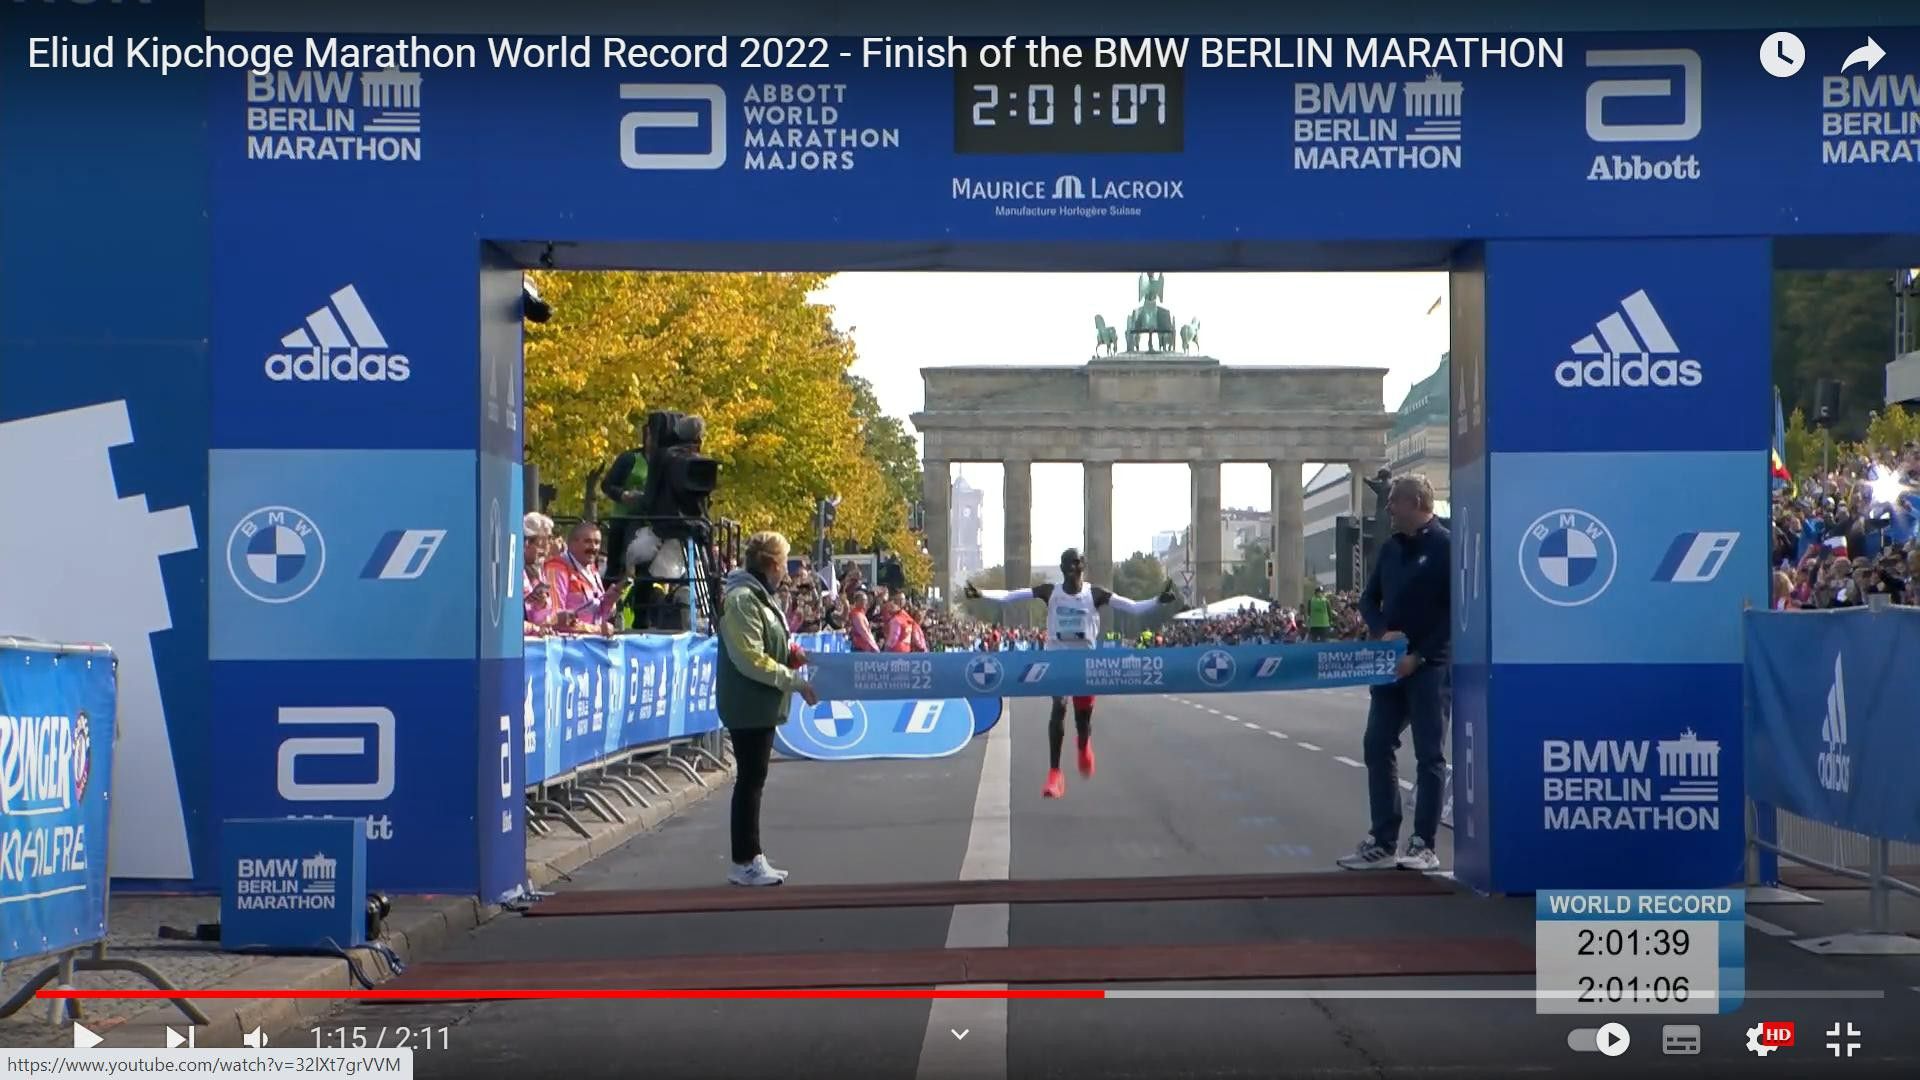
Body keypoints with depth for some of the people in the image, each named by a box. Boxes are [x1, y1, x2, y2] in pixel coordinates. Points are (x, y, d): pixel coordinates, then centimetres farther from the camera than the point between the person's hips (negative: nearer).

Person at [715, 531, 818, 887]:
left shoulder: (757, 596, 15)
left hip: (760, 707, 10)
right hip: (748, 707, -10)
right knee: (750, 781, -5)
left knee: (753, 780, 13)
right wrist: (795, 681, -19)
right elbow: (750, 659, -22)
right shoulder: (743, 599, -17)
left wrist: (789, 655, 6)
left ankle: (751, 858, 19)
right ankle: (745, 863, 0)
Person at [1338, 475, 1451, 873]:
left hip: (1430, 666, -7)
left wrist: (1419, 656, -17)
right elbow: (1369, 599, 17)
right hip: (1392, 664, 7)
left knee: (1429, 756, -1)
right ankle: (1382, 842, 12)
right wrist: (1382, 632, -4)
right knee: (1377, 747, 6)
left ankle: (1424, 846, 3)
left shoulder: (1446, 547, -9)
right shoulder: (1390, 548, 13)